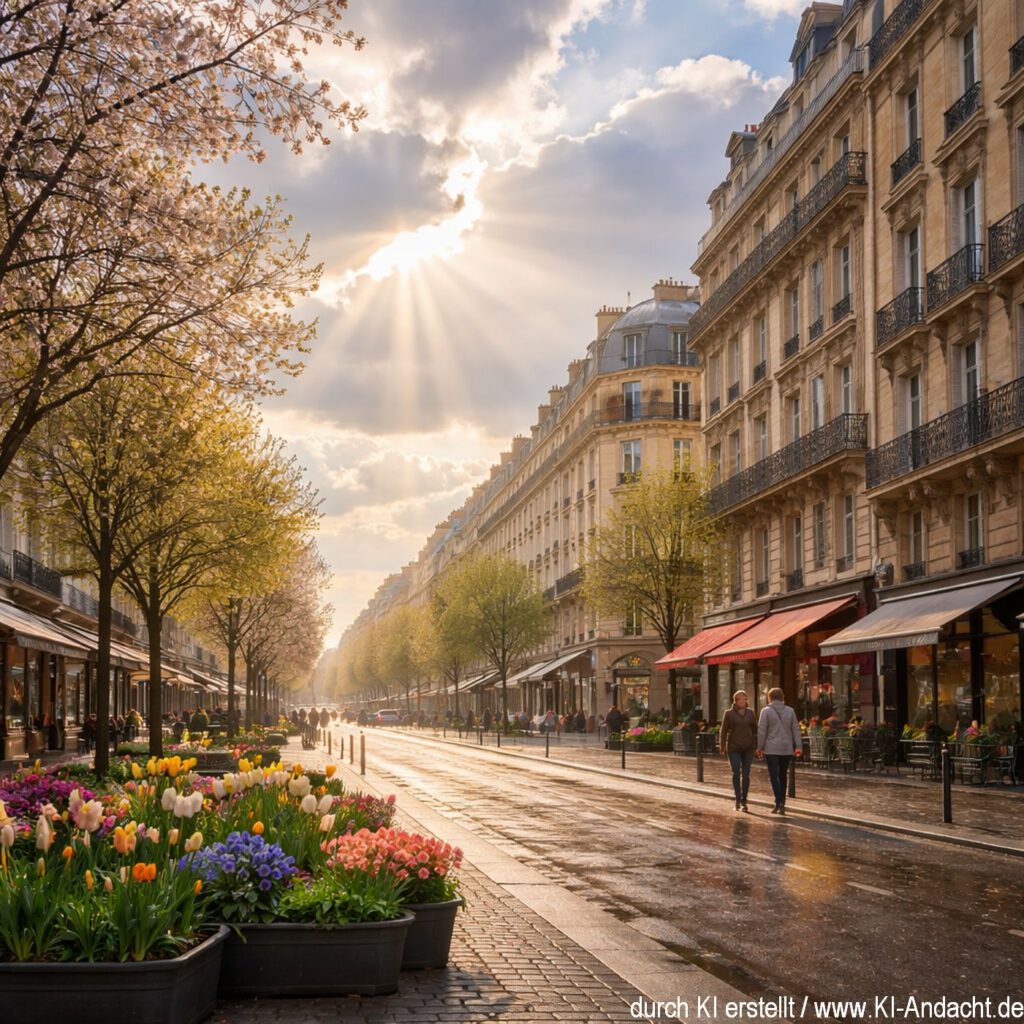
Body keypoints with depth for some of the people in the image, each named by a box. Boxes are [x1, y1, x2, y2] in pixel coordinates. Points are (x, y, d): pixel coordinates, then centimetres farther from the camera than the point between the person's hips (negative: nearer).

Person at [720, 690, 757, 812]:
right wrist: (722, 746, -12)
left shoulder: (750, 713, 6)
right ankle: (738, 799, 4)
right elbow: (723, 731, -2)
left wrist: (758, 746, 4)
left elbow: (755, 730, 11)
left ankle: (744, 801, 9)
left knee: (746, 774, -1)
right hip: (733, 748, -2)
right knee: (736, 773, -11)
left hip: (748, 748, 2)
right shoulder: (729, 714, -2)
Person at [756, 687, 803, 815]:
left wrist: (760, 747, 0)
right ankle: (781, 804, 13)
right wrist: (798, 746, 5)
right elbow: (796, 729, 4)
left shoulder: (766, 711, -3)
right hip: (787, 749, 3)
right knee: (783, 776, 11)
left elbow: (762, 731, -6)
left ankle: (779, 802, -16)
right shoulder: (790, 711, 7)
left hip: (772, 749, -3)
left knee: (774, 776, -2)